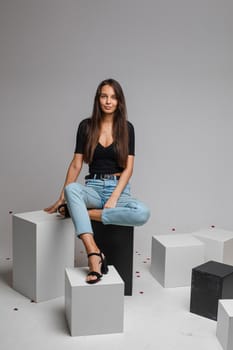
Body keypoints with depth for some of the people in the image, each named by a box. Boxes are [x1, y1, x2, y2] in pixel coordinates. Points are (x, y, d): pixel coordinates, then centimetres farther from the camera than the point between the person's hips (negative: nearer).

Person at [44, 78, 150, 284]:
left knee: (143, 213, -32)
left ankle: (78, 212, -21)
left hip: (119, 188, 0)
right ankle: (94, 255, -40)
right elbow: (76, 164, 4)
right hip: (93, 187, 0)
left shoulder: (127, 128, 2)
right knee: (72, 189, -36)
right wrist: (62, 198, 0)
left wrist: (114, 198, -16)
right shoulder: (86, 126, 4)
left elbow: (128, 168, -3)